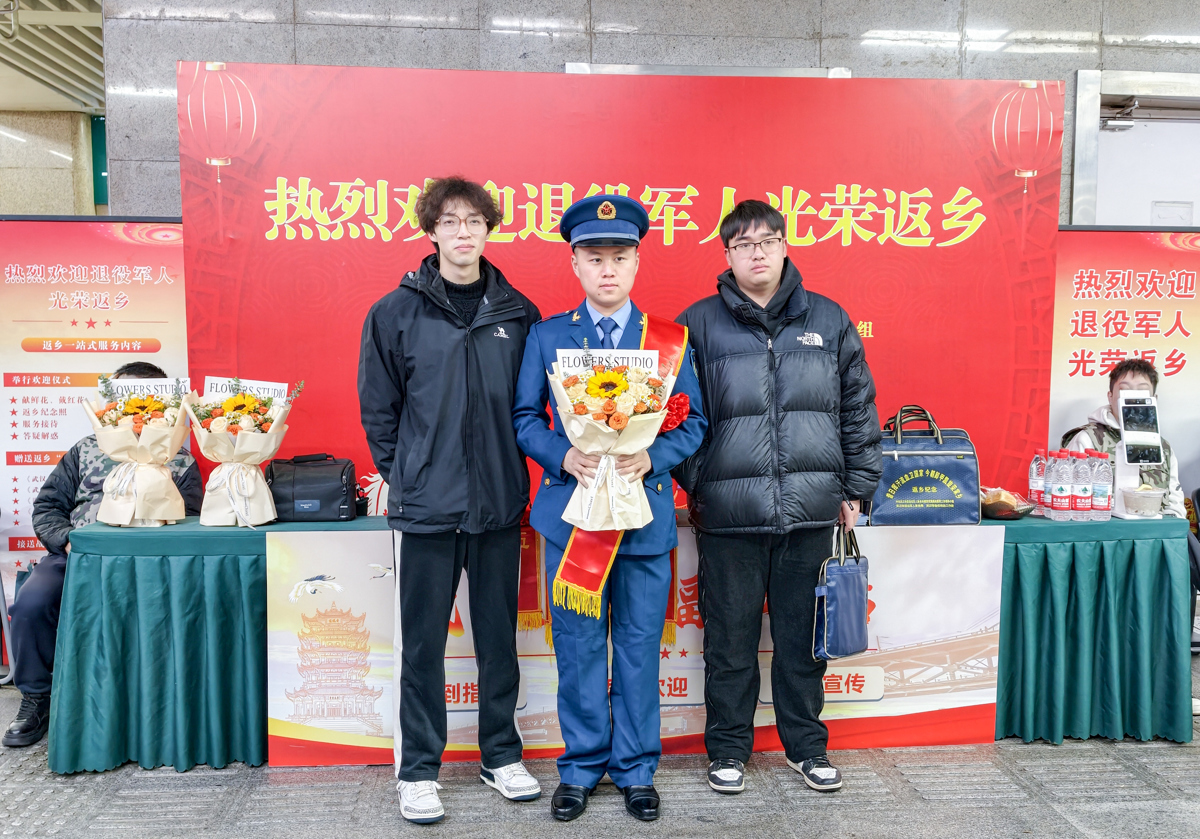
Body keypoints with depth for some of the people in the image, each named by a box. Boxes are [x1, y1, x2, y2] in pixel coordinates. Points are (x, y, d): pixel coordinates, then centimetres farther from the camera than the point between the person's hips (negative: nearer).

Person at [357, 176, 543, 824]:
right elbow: (378, 409, 4)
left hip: (500, 505, 2)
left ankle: (501, 756, 30)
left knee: (499, 637, 13)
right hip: (427, 507, -2)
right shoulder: (396, 312, -1)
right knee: (423, 644, 8)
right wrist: (405, 476, 2)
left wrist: (512, 471, 3)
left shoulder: (517, 313, 4)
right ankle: (418, 770, 23)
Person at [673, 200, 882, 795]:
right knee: (730, 639, 8)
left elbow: (859, 411, 11)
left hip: (811, 512, 2)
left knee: (804, 635, 13)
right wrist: (694, 484, -2)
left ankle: (806, 746, 31)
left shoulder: (829, 321, 9)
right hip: (729, 513, -2)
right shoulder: (698, 324, 2)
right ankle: (728, 749, 26)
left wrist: (856, 489, 8)